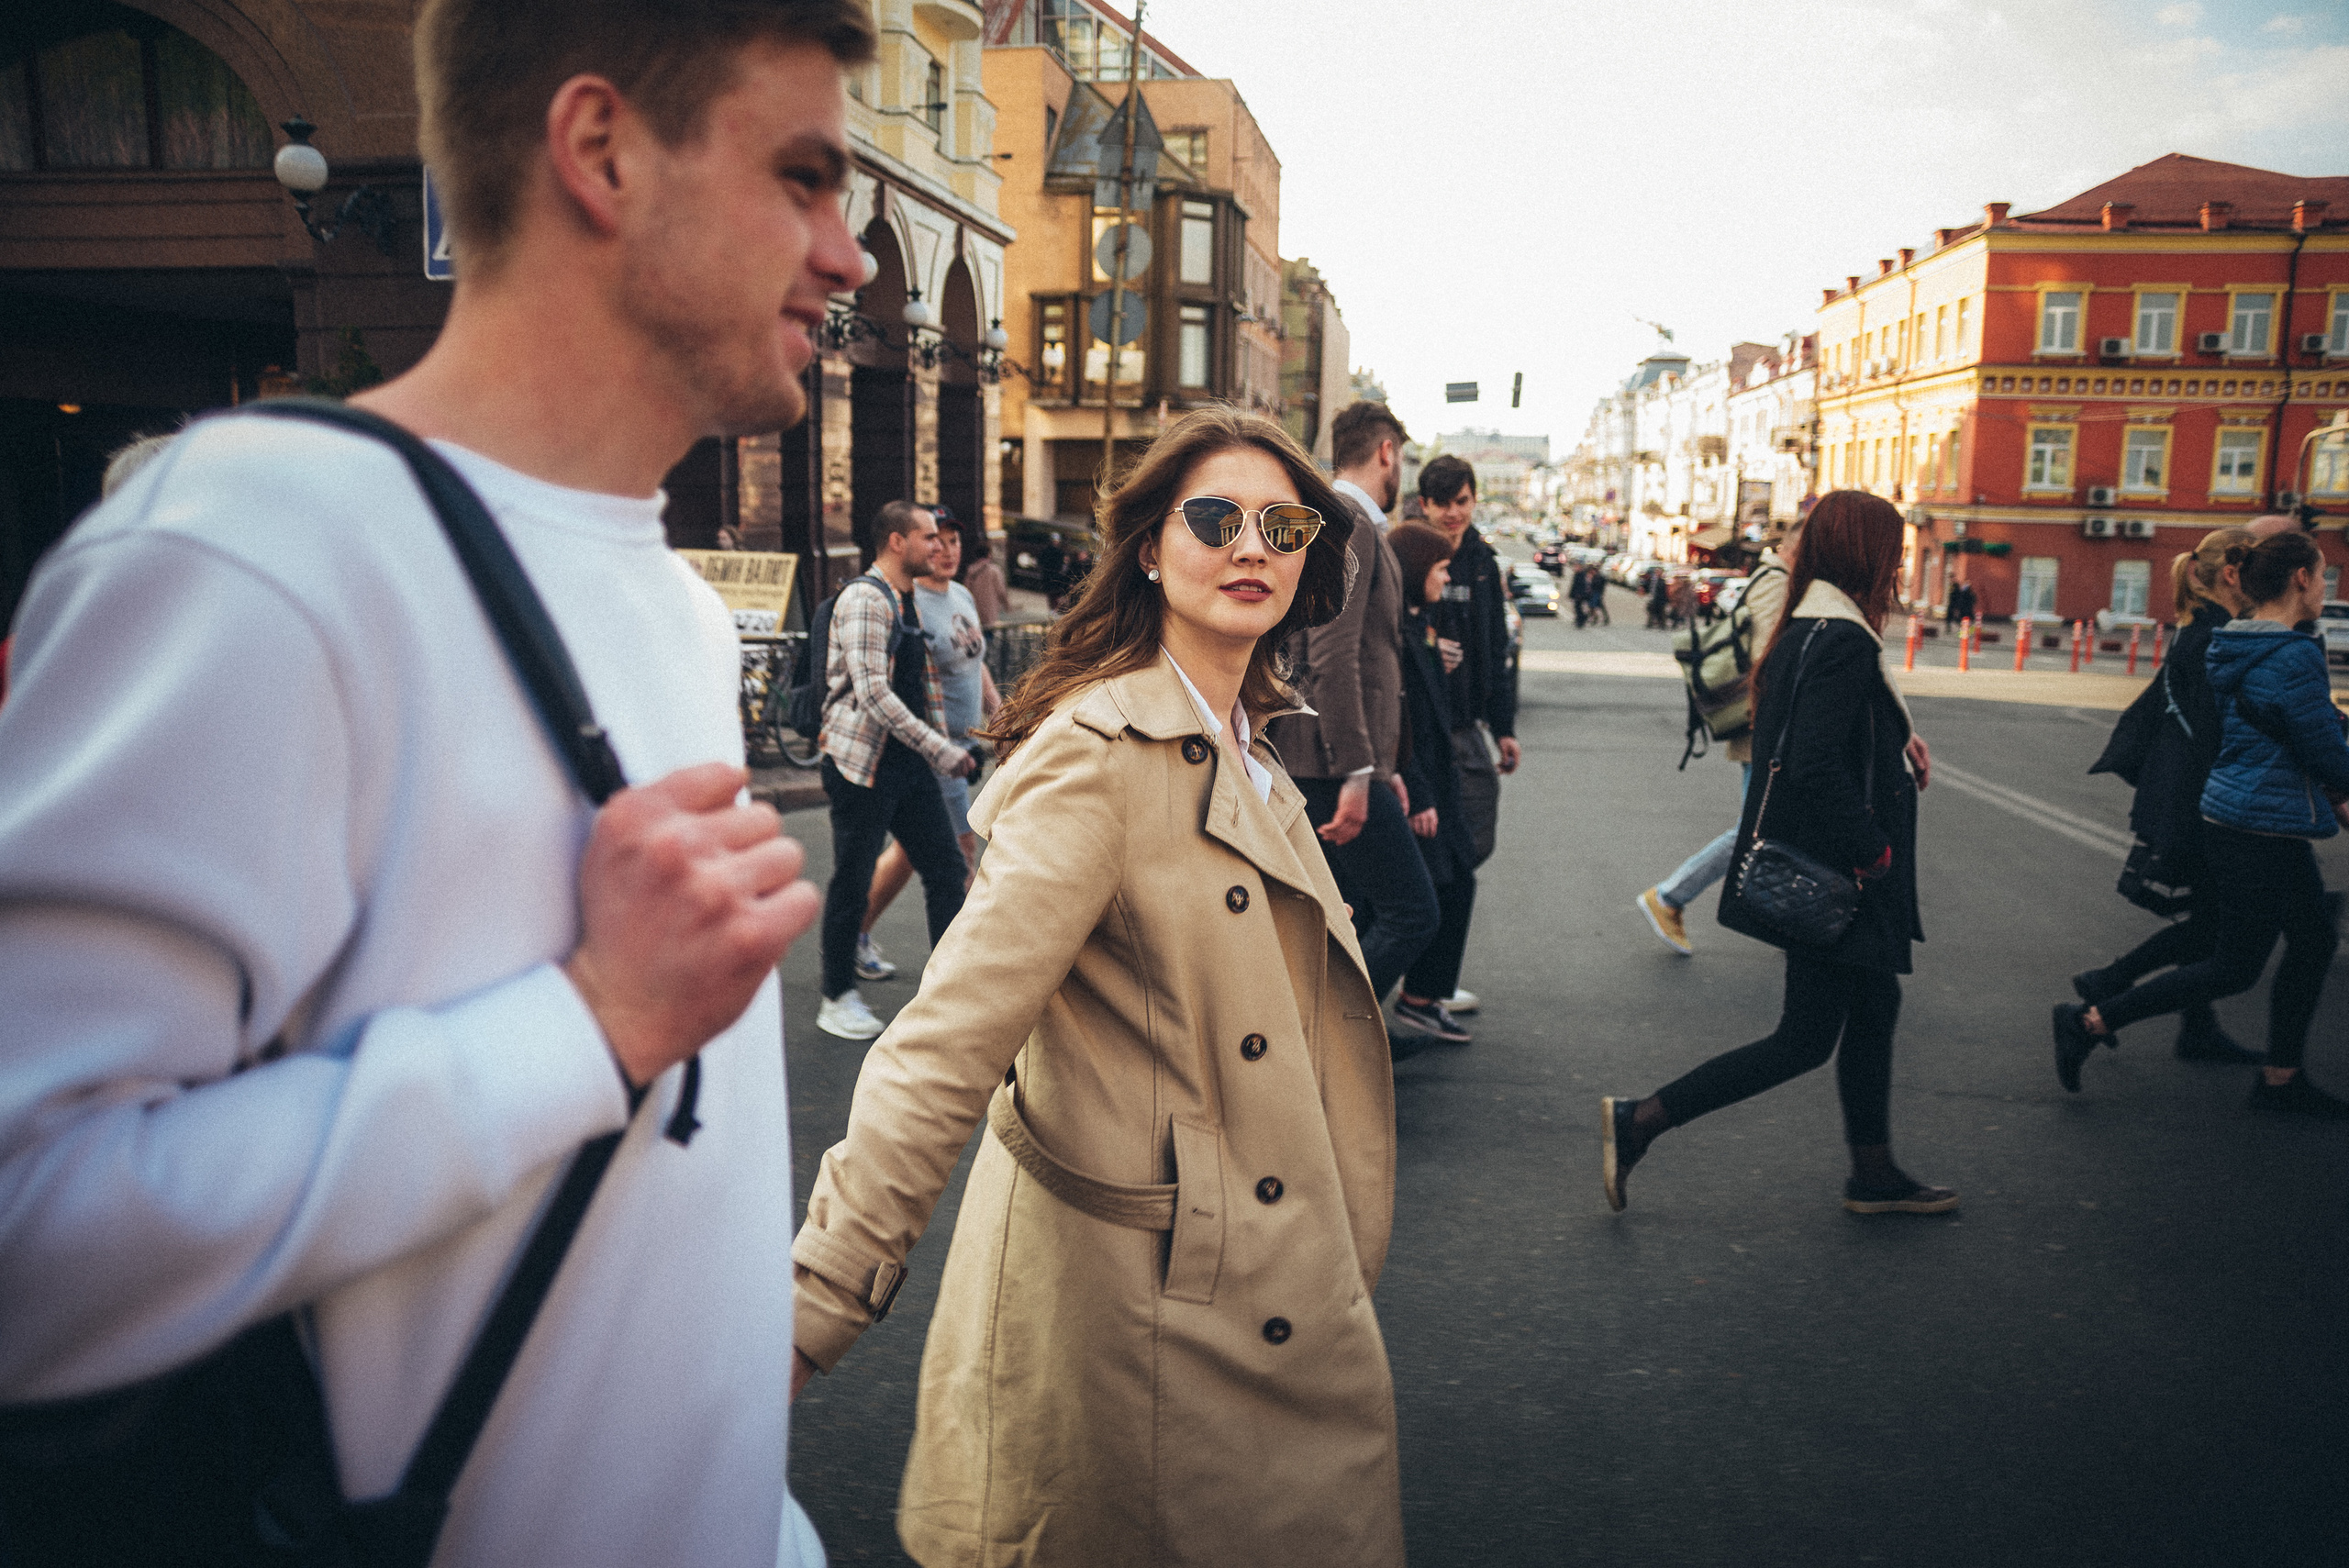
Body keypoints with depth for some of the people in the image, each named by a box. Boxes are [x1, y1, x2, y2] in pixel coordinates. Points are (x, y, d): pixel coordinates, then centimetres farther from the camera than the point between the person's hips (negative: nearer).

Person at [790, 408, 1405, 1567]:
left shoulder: (1244, 757, 8)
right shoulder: (1098, 757, -20)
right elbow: (951, 1036, -28)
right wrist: (812, 1308, -32)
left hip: (1252, 1287, 9)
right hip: (1133, 1293, -9)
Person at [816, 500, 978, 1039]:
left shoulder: (909, 601, 14)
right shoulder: (864, 598, -15)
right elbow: (872, 691, -23)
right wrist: (939, 748, -23)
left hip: (911, 762, 8)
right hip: (863, 763, -8)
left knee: (947, 870, 4)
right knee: (852, 882, 2)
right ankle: (838, 999, 17)